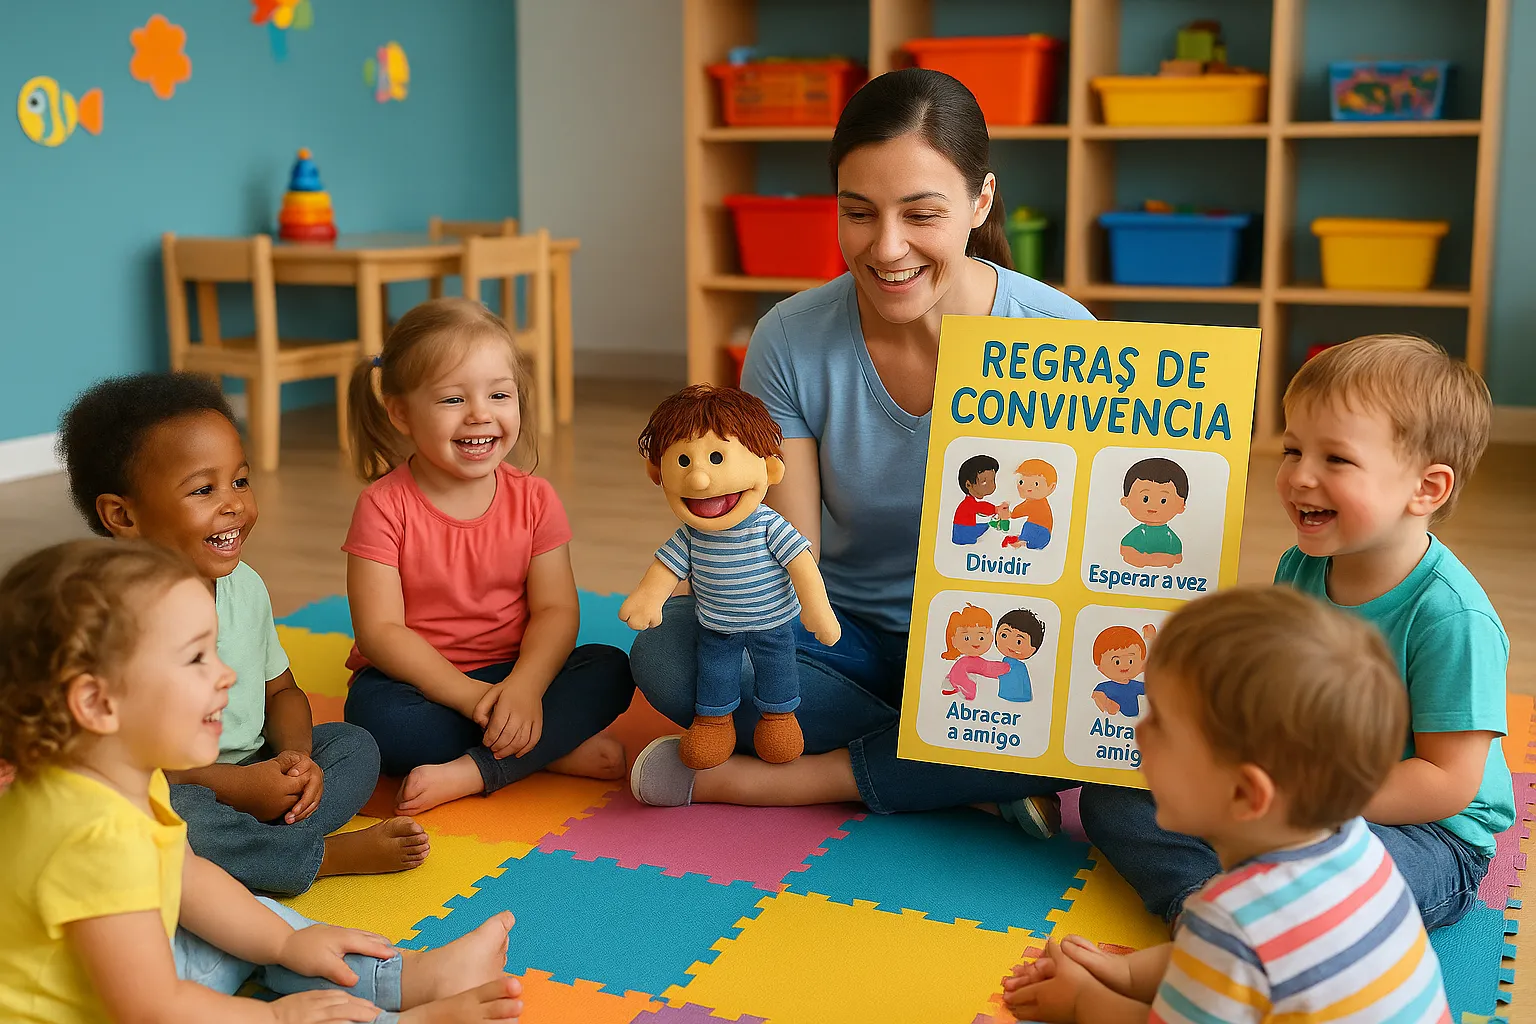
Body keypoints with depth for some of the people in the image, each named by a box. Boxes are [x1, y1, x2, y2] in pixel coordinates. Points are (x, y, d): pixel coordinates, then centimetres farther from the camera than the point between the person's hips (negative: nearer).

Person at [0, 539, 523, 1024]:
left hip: (134, 978, 11)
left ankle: (411, 977, 16)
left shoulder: (126, 778, -4)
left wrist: (287, 943, 8)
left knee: (255, 918, 16)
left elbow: (188, 877, 12)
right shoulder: (100, 837, -35)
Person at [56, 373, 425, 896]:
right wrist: (235, 785, -23)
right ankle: (326, 856, -18)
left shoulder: (245, 585, 3)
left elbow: (281, 689, 16)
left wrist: (295, 755, -6)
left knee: (354, 745, 0)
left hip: (255, 773, 8)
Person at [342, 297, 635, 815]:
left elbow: (555, 610, -7)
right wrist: (469, 696, -25)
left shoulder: (534, 499, -1)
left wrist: (524, 687, -27)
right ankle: (555, 749, -22)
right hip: (421, 683, -3)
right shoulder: (384, 506, -11)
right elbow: (379, 631, -16)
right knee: (375, 712, -35)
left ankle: (471, 772, -26)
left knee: (610, 670, -20)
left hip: (514, 675, 3)